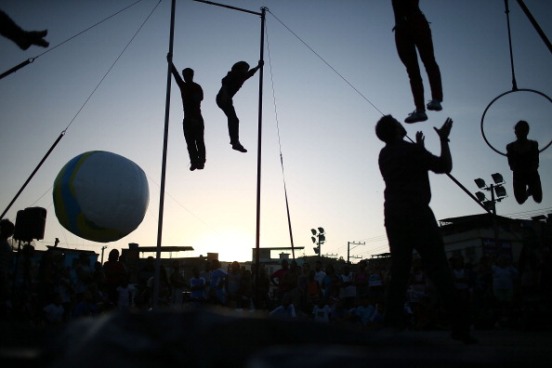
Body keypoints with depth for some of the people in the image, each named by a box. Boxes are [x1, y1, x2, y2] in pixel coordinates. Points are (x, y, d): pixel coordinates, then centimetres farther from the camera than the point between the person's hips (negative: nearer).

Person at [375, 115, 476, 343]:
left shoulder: (384, 156, 16)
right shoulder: (410, 150, -7)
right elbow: (445, 166, -3)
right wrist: (444, 139, 8)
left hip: (393, 217, 7)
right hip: (416, 214, -7)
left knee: (399, 273, 7)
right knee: (439, 270, -9)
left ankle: (394, 326, 2)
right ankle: (459, 327, -12)